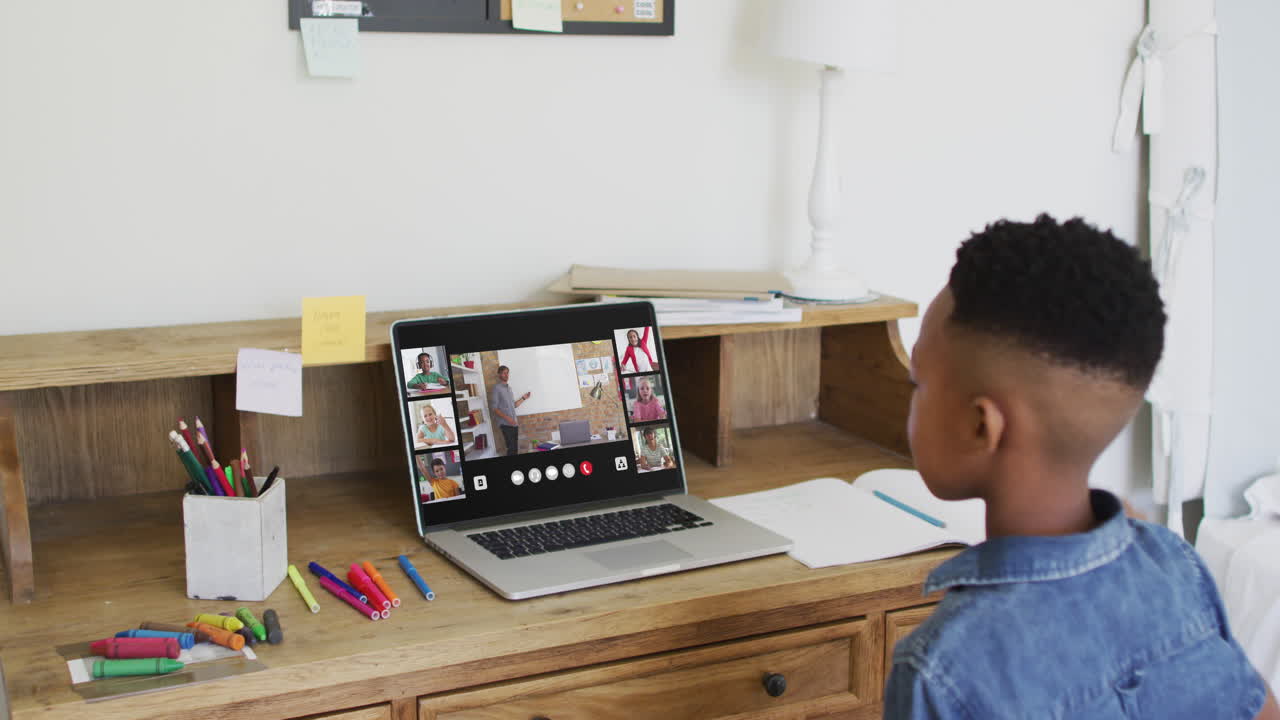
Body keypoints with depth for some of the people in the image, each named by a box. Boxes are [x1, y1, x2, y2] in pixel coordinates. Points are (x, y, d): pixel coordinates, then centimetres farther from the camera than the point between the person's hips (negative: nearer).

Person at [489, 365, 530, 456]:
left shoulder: (509, 388, 17)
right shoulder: (496, 388, -6)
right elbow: (494, 408, -12)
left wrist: (523, 398, 13)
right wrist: (507, 418, -20)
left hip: (514, 423, 7)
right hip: (505, 424, -7)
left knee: (515, 448, 5)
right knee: (511, 448, -13)